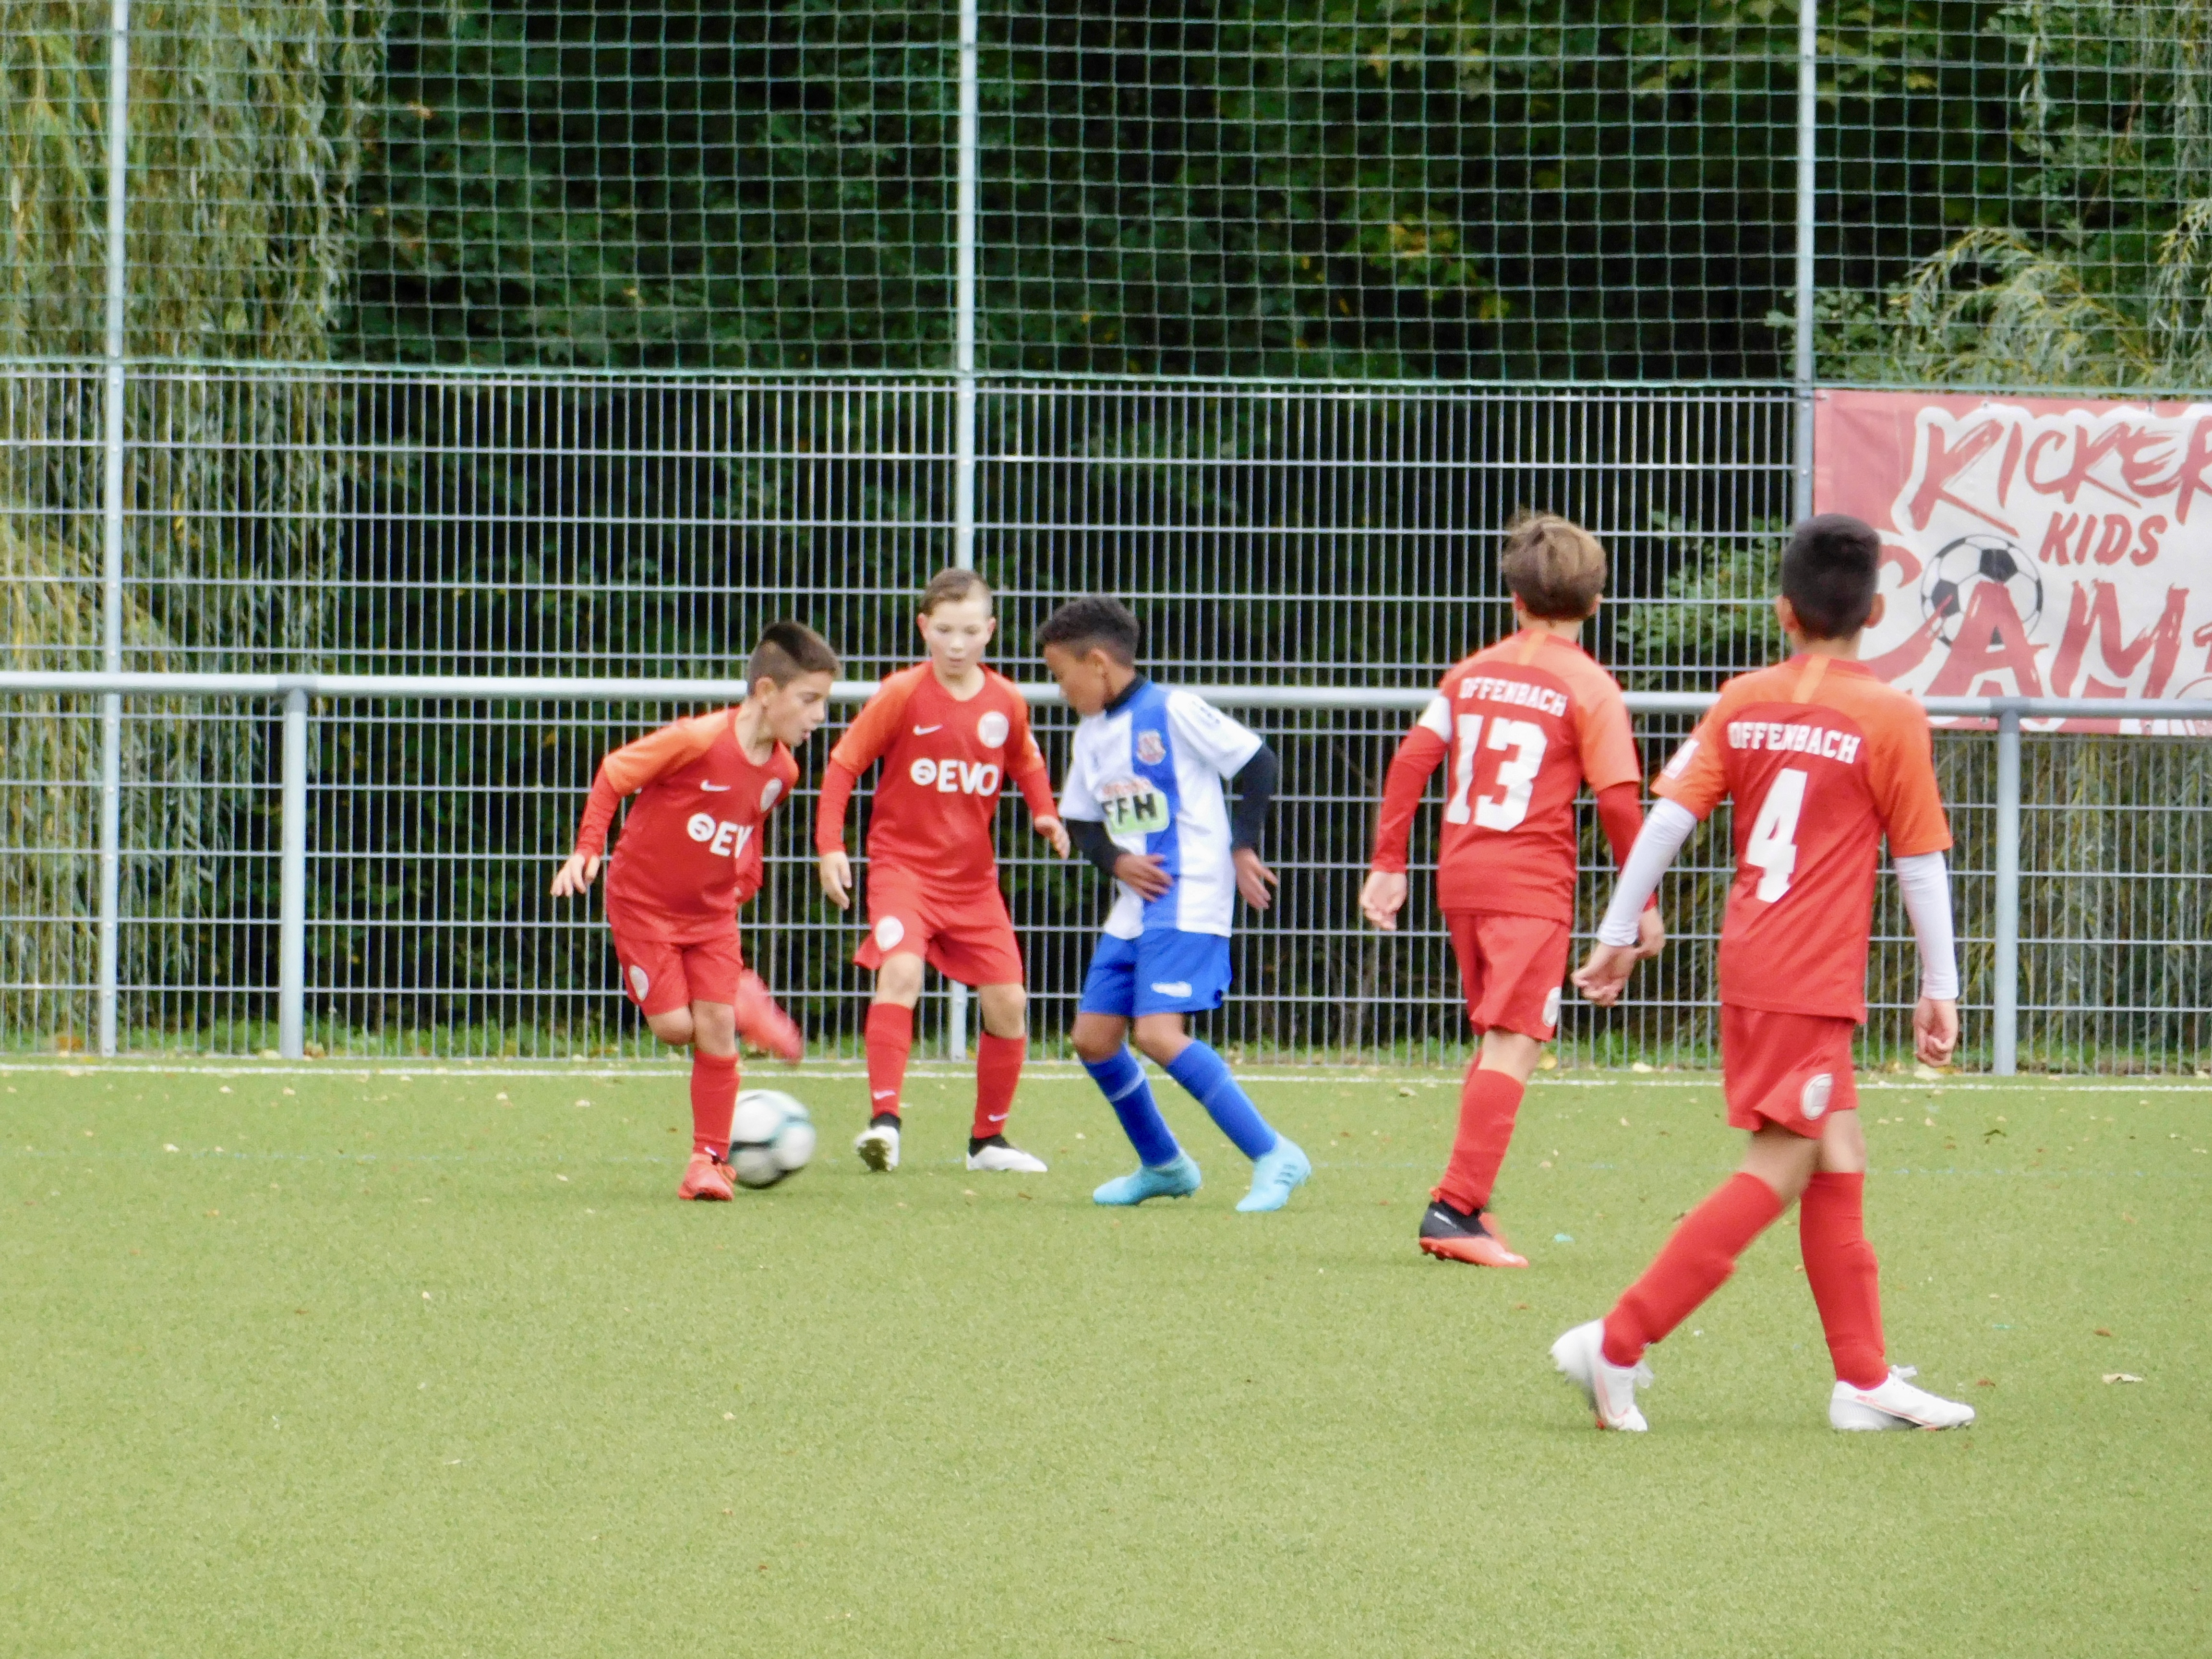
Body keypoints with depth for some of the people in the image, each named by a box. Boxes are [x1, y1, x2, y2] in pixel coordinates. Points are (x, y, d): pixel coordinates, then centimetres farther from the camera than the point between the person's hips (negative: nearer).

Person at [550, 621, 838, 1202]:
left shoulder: (781, 772, -4)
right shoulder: (697, 742, -25)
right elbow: (613, 774, -15)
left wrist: (744, 882, 7)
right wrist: (587, 850, -17)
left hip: (712, 913, 5)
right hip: (643, 904, -5)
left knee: (715, 1030, -5)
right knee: (675, 1027, -12)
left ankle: (711, 1159, 4)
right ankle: (740, 1002, 22)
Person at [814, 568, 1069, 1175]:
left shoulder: (1006, 703, 2)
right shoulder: (901, 696, -9)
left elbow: (1026, 763, 21)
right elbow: (844, 764, -6)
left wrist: (1045, 814, 2)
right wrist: (830, 845, -14)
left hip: (973, 878, 4)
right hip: (903, 866, -4)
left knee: (1007, 1003, 2)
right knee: (901, 970, -29)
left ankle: (988, 1138, 20)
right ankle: (884, 1120, -28)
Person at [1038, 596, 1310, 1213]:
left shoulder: (1174, 712, -10)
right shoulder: (1091, 735, 13)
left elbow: (1259, 764, -7)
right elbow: (1080, 822, 18)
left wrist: (1243, 848, -10)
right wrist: (1116, 861, -2)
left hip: (1189, 901, -9)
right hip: (1134, 907, 9)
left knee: (1158, 1033, -21)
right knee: (1093, 1039, 7)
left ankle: (1273, 1156, -16)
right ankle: (1164, 1166, 25)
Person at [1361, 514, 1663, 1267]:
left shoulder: (1472, 673, 10)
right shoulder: (1590, 689, -4)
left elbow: (1411, 760, 5)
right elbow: (1618, 801, -8)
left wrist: (1388, 864, 8)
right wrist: (1643, 903, 0)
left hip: (1461, 879, 6)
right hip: (1532, 885, -6)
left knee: (1496, 1039, 20)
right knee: (1512, 1045, -8)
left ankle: (1467, 1200, 21)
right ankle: (1455, 1209, -18)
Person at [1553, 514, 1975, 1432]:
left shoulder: (1742, 702, 7)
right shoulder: (1891, 718, -6)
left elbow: (1667, 818, 2)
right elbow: (1921, 863, -3)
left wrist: (1617, 934, 9)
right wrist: (1940, 990, 5)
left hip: (1748, 965, 7)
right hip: (1812, 978, -7)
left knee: (1838, 1159, 14)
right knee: (1779, 1170, -6)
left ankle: (1864, 1377, 17)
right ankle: (1617, 1342, -14)